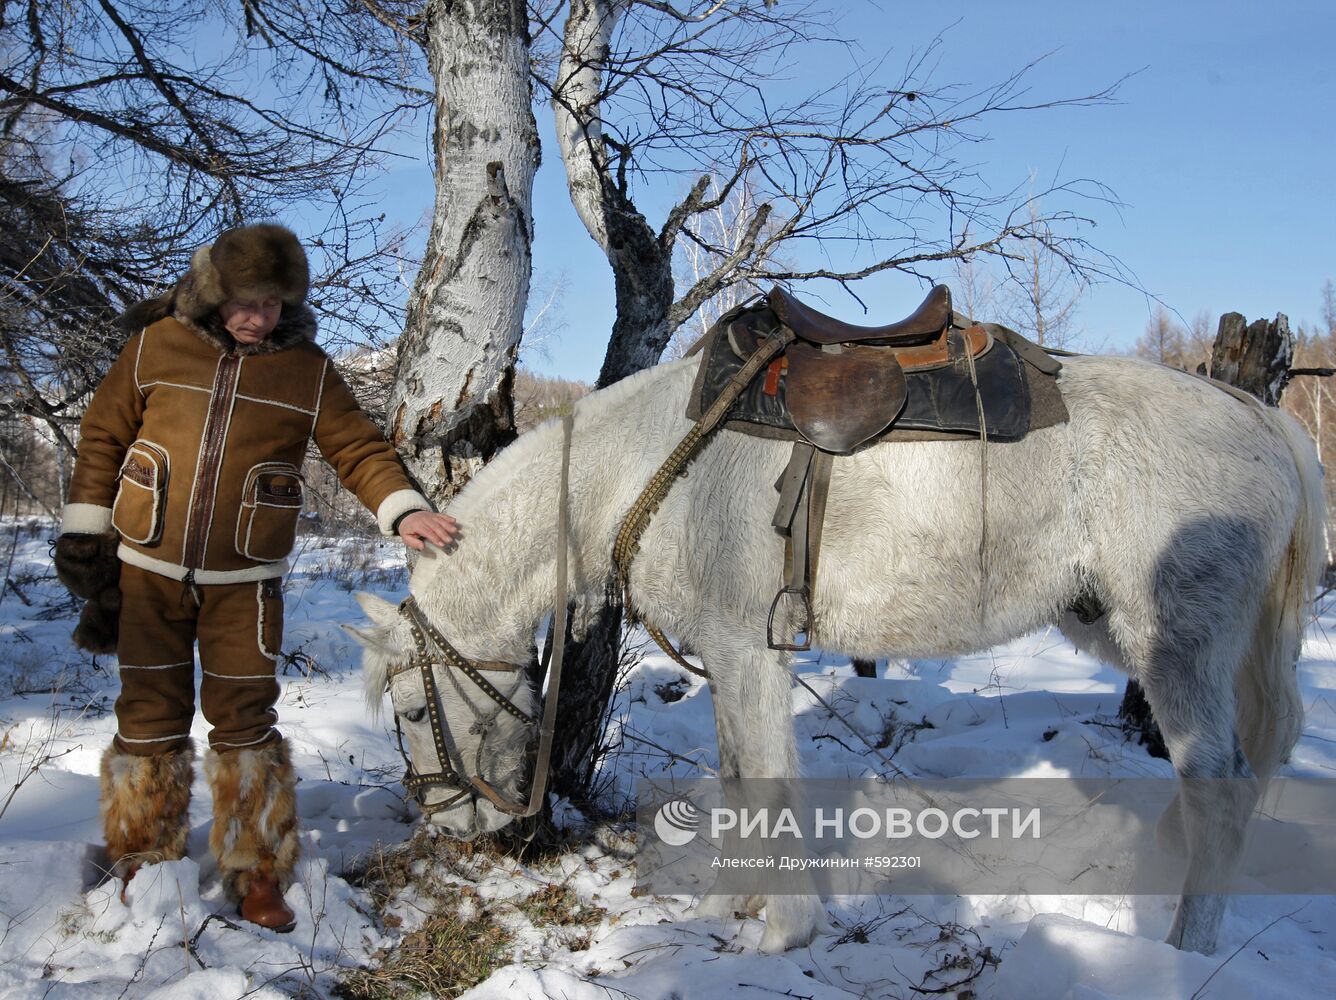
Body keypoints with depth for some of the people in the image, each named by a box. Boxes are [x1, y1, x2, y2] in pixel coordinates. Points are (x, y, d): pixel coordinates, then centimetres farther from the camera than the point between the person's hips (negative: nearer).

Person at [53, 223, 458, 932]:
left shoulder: (308, 370, -1)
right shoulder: (159, 344, -1)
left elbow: (358, 449, -1)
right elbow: (102, 437, 6)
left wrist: (402, 511, -18)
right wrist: (83, 531, 5)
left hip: (243, 580, -1)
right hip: (149, 568, 1)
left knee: (244, 721, 2)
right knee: (150, 718, 9)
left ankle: (257, 876, 16)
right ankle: (143, 871, 25)